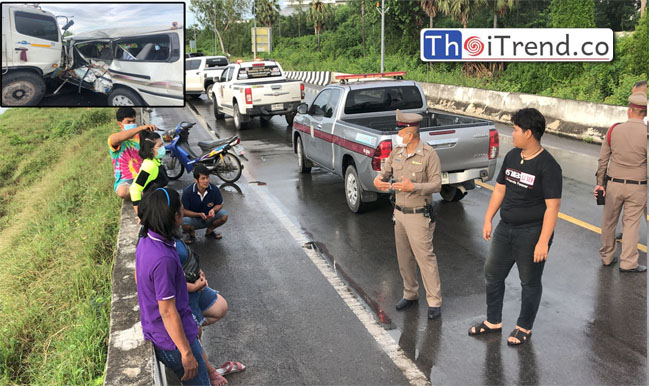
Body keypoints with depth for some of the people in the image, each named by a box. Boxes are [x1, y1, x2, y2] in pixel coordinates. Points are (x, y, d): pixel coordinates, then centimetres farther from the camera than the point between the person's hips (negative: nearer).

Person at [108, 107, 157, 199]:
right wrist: (141, 128, -39)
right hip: (124, 181, -3)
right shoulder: (113, 139, -3)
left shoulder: (140, 136, 14)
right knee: (122, 192, -38)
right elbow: (117, 138, -29)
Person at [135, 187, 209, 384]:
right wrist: (186, 352, -19)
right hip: (173, 339, -9)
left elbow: (138, 278, 14)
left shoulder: (145, 242, -3)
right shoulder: (163, 259, -32)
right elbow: (167, 312, -27)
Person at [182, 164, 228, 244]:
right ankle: (192, 234, 5)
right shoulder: (187, 192, -22)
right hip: (193, 219, -3)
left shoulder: (214, 189, -17)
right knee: (185, 224, -35)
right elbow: (184, 211, -17)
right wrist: (199, 214, -32)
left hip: (209, 217, 3)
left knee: (224, 215, -23)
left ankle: (209, 231, 8)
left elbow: (220, 204, -2)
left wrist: (213, 210, -26)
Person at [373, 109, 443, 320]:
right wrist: (378, 180, -11)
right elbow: (385, 172, 13)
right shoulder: (396, 152, 4)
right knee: (404, 257, 15)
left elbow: (436, 184, -15)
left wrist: (413, 187, -29)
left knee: (425, 257, -3)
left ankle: (434, 301, 9)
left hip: (419, 216, -7)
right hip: (399, 213, 7)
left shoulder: (428, 155, -14)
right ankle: (410, 294, 31)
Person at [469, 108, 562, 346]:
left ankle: (524, 327, 31)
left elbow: (552, 207, -19)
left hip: (531, 233, -7)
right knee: (492, 274, 15)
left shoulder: (548, 166, -17)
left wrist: (543, 241, -22)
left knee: (530, 283, 11)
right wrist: (488, 219, 9)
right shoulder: (512, 156, 4)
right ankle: (493, 322, 33)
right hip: (505, 228, 7)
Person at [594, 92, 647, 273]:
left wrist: (600, 183, 7)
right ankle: (628, 262, 13)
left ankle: (607, 257, 27)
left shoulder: (614, 130, -4)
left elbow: (603, 159, 0)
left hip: (614, 183, 2)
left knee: (609, 221, 14)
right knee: (631, 224, 7)